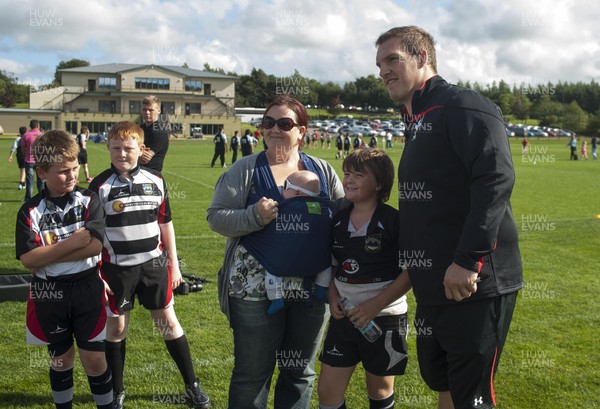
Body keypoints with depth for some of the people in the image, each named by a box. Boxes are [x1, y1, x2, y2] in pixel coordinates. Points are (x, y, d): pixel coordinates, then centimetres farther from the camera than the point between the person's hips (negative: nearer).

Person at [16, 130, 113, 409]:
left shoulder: (89, 201, -6)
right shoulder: (31, 211, -7)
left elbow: (94, 246, -18)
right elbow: (28, 259, -15)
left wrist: (46, 255, -17)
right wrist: (72, 242, -20)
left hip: (87, 289, -1)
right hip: (49, 295, 1)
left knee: (94, 358, 5)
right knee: (61, 358, 16)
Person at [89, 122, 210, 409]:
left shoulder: (156, 181, 1)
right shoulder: (100, 186, -7)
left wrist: (174, 264, 9)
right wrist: (95, 274, -8)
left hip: (154, 265, 2)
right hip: (117, 268, -2)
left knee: (168, 322, 9)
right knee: (116, 326, 9)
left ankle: (192, 385, 22)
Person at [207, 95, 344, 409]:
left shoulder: (322, 170, 7)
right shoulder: (245, 169, -1)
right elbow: (215, 215, -4)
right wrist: (254, 217, -22)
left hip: (311, 288, 3)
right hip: (256, 288, -3)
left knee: (300, 373, 16)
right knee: (252, 374, 7)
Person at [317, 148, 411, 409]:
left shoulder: (394, 221, -13)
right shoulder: (338, 220, 3)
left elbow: (411, 271, -14)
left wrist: (375, 305, -19)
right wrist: (333, 296, -4)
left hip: (384, 318, -4)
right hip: (344, 316, 5)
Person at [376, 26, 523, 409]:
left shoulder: (462, 105, -12)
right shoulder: (418, 122, 17)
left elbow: (497, 178, -24)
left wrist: (468, 260, -29)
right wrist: (414, 263, 20)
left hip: (473, 286, -9)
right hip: (434, 287, 10)